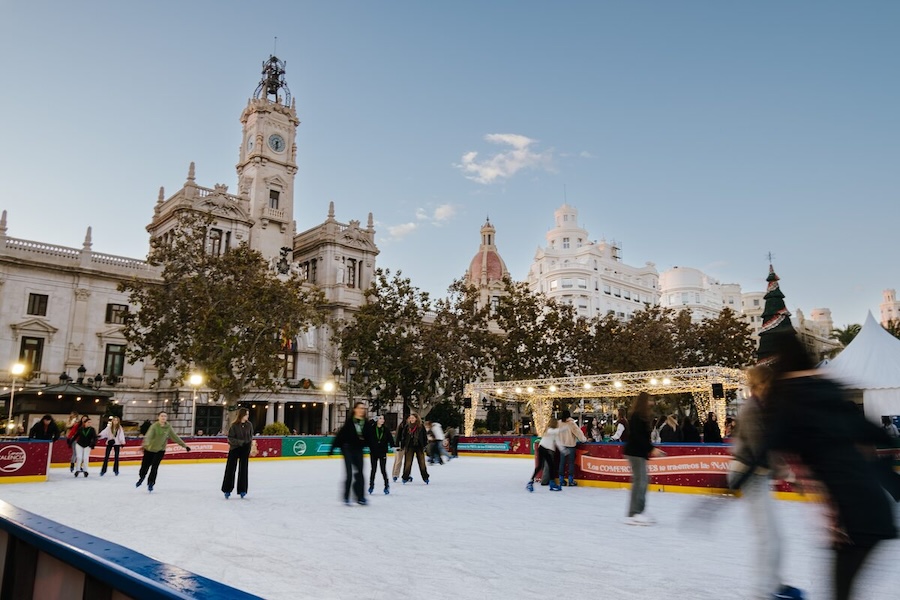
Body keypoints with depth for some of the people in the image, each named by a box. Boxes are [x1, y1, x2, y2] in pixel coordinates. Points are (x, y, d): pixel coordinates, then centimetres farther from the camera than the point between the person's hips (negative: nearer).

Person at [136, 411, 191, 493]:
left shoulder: (168, 427, -7)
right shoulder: (154, 426, -19)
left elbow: (175, 437, -1)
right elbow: (148, 435, -34)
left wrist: (184, 445, -1)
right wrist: (145, 443, -54)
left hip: (160, 450, 1)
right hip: (149, 449, -1)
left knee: (154, 467, -7)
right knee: (145, 466, 9)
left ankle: (151, 483, 11)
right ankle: (141, 478, 41)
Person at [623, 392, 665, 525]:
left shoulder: (642, 416, 15)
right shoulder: (637, 416, -14)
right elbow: (638, 436, -21)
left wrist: (650, 449, 8)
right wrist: (652, 449, -21)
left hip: (639, 452, 10)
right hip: (635, 452, -10)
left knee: (643, 480, 12)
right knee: (639, 481, -10)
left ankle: (637, 512, 18)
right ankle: (633, 514, -7)